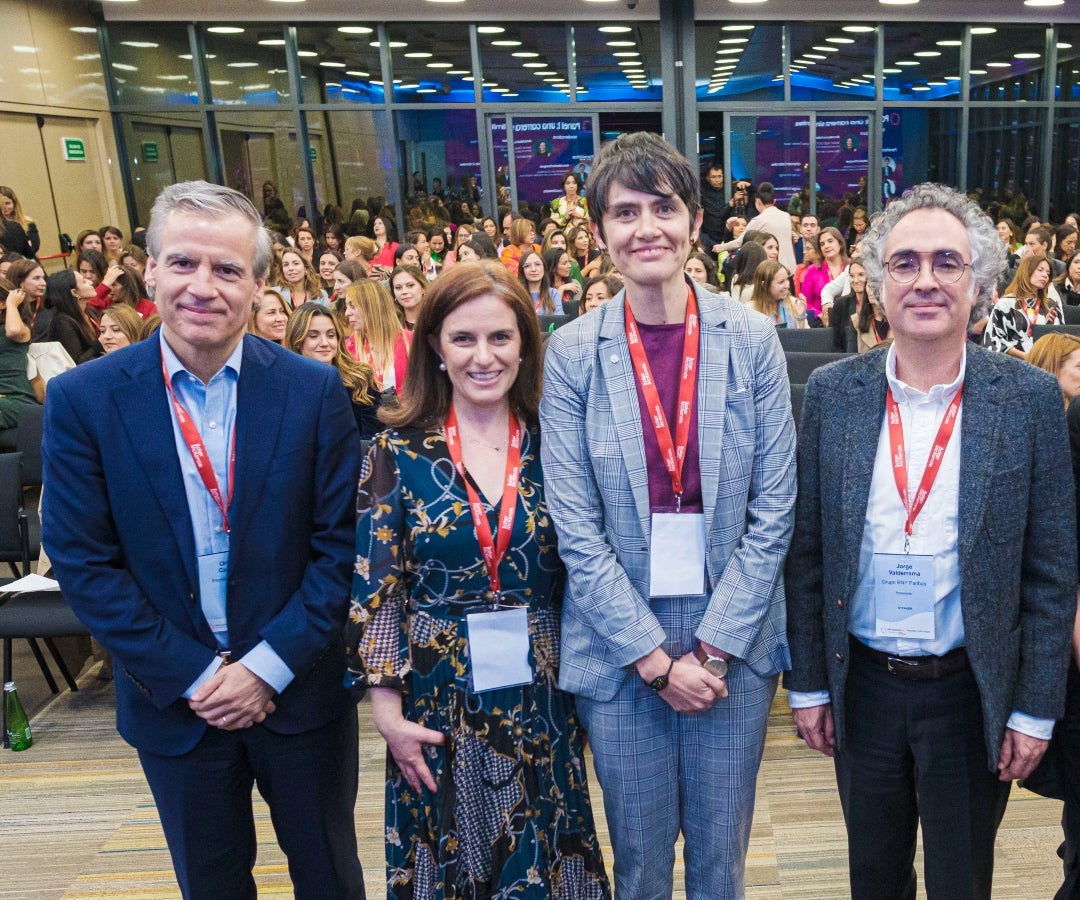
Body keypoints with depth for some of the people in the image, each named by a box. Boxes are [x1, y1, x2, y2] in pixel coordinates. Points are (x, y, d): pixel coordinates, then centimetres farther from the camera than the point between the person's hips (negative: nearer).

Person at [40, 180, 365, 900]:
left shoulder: (314, 390, -9)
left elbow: (339, 541, -8)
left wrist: (271, 665, -13)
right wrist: (192, 676, -12)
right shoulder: (83, 399, -9)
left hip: (300, 690, 0)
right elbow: (82, 561, -8)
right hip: (172, 700, 1)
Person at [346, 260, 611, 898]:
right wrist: (387, 707, -8)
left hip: (540, 702, 2)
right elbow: (373, 588, -5)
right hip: (436, 704, -1)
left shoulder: (551, 447, -2)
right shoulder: (399, 453, -7)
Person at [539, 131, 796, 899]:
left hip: (734, 641, 1)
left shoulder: (751, 339, -4)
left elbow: (773, 511, -4)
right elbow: (577, 528, -7)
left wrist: (712, 649, -8)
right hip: (620, 647, 0)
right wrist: (655, 658, -9)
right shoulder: (572, 353, -6)